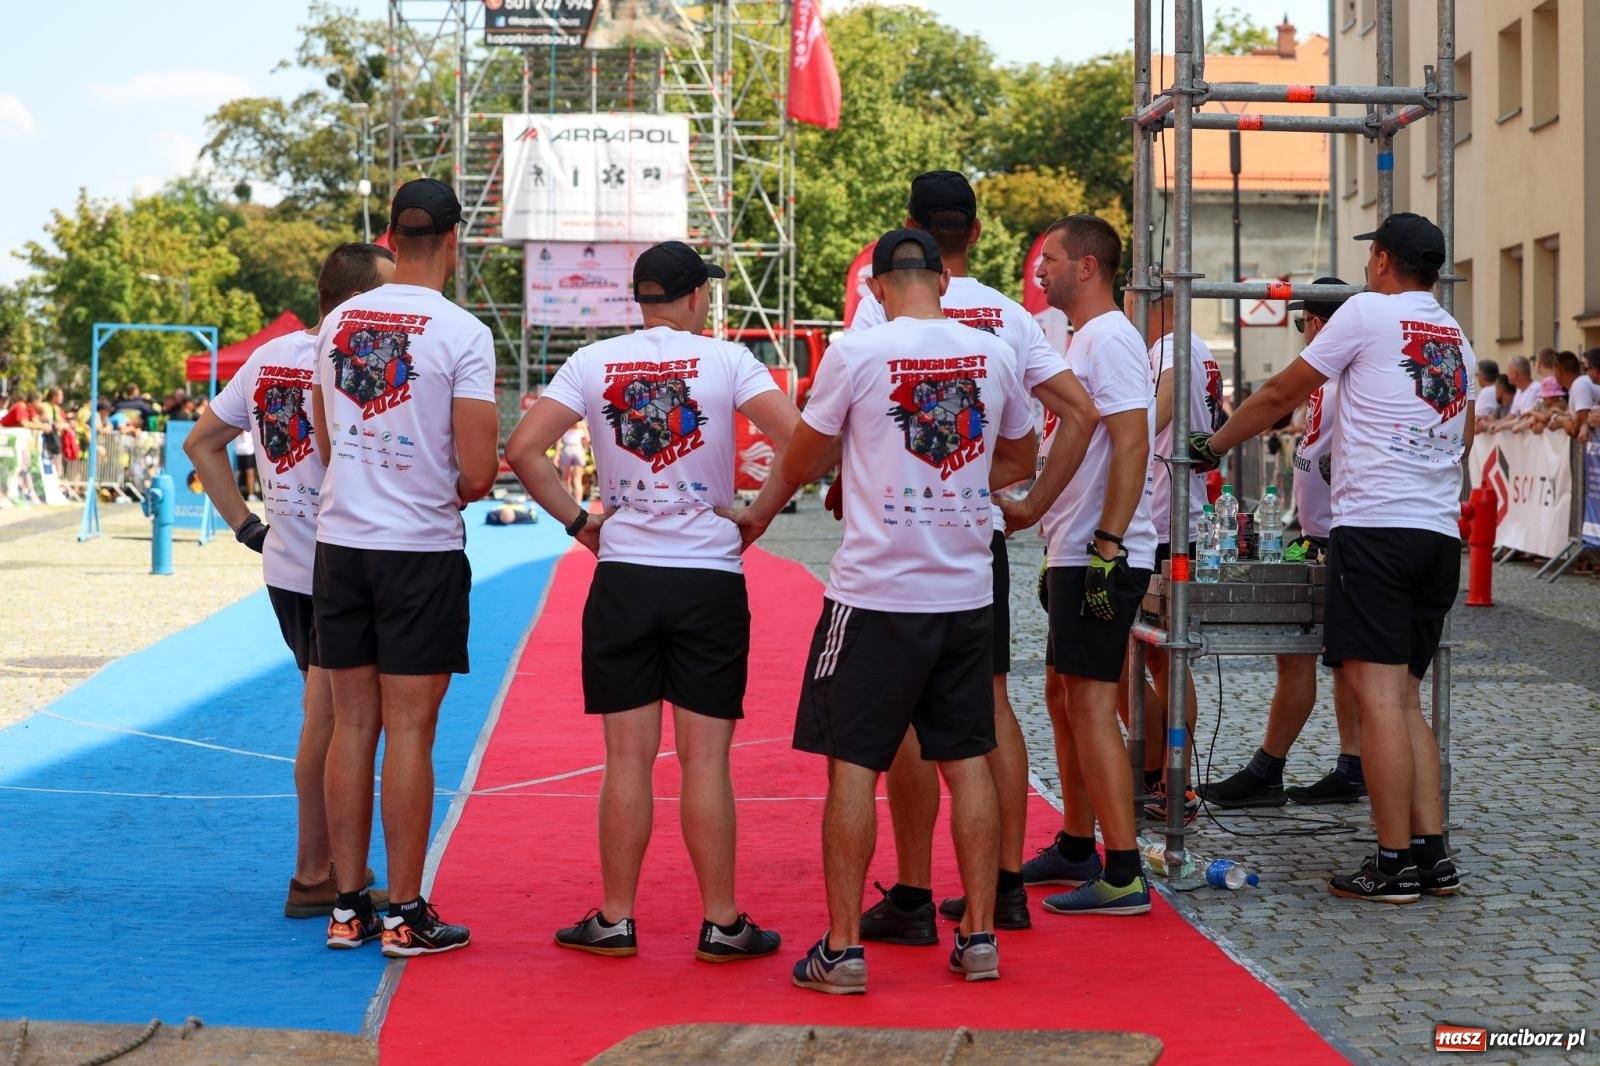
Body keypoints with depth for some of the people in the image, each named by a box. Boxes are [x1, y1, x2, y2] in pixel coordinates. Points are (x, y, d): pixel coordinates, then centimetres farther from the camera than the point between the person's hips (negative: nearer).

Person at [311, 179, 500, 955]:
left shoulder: (337, 323, 7)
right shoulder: (461, 333, -10)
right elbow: (477, 472, -13)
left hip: (340, 541, 5)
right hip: (421, 550, -5)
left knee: (351, 725, 10)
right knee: (409, 730, 1)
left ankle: (347, 906, 15)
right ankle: (405, 914, 6)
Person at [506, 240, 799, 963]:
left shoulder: (594, 363, 3)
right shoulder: (725, 360, -3)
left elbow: (523, 450, -4)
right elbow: (799, 439, -12)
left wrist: (576, 520, 6)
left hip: (623, 578, 2)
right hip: (711, 577, -2)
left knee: (627, 758, 6)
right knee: (705, 758, 2)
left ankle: (615, 921, 12)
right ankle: (721, 924, 8)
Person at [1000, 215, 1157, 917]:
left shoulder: (1109, 339, -14)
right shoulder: (1083, 341, 18)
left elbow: (1132, 444, -22)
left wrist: (1107, 542, -26)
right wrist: (1028, 512, 28)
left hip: (1103, 555, -11)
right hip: (1076, 552, 11)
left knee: (1090, 701, -10)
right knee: (1063, 696, 17)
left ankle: (1123, 875, -8)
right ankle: (1076, 850, 28)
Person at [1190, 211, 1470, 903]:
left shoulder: (1368, 312, -2)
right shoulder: (1456, 338, 19)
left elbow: (1280, 394, 4)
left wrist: (1212, 445, 18)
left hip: (1375, 525, -7)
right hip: (1441, 531, 8)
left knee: (1377, 693, -8)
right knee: (1403, 697, 11)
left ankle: (1394, 865, -10)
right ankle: (1432, 854, 7)